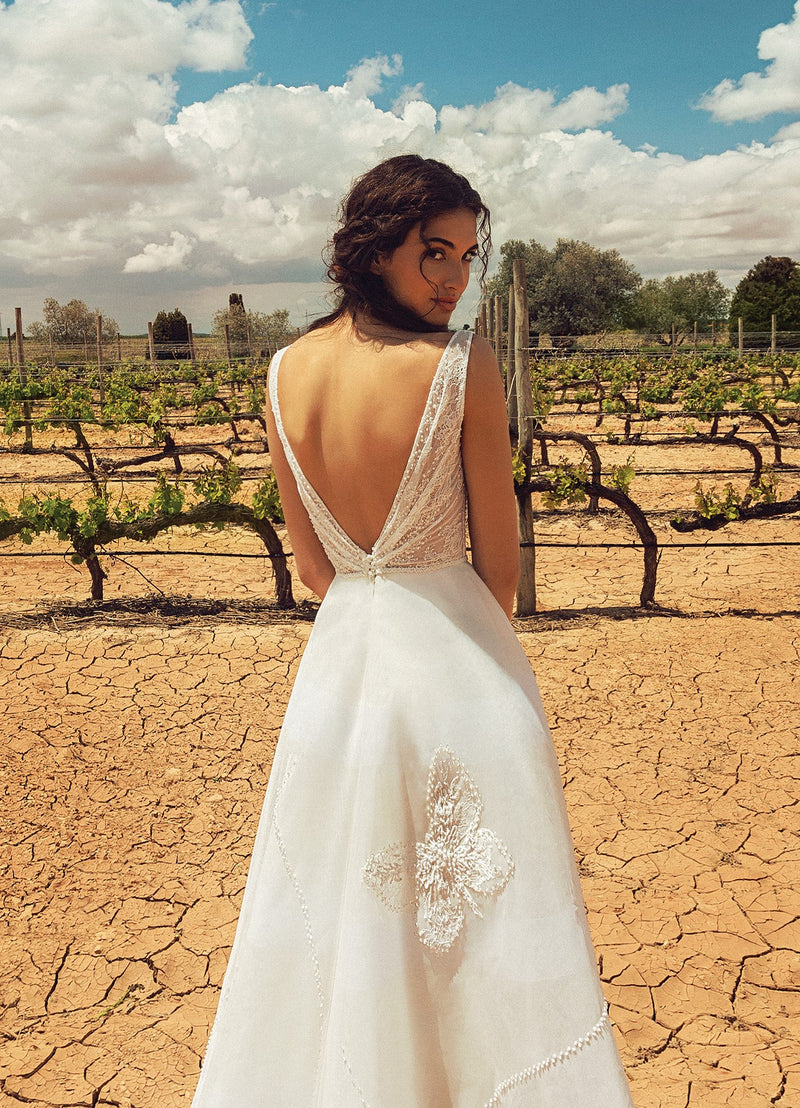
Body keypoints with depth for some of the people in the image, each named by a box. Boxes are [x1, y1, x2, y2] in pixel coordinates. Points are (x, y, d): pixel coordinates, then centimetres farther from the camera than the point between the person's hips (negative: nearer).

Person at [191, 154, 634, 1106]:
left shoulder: (287, 371, -2)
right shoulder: (464, 366, -16)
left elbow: (309, 558, 6)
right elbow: (499, 556, -7)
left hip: (340, 651, 5)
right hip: (455, 659, -4)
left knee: (344, 907, 21)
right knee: (480, 911, 13)